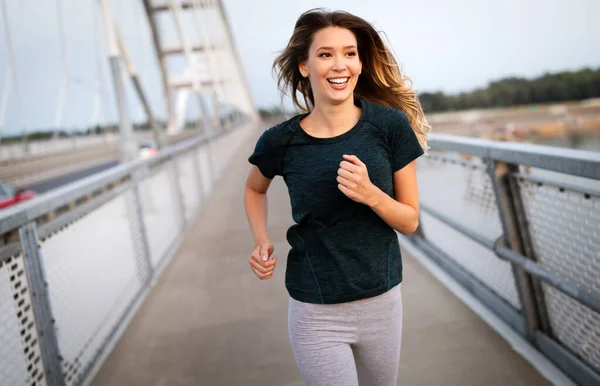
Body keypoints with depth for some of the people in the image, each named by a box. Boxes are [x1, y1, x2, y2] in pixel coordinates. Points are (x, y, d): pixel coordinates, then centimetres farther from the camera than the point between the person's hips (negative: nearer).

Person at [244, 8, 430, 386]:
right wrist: (262, 242, -4)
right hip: (316, 313, -2)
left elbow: (410, 221, -4)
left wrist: (370, 194, -23)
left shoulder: (390, 125, -10)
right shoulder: (280, 141, -10)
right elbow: (255, 189, 12)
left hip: (382, 302, 2)